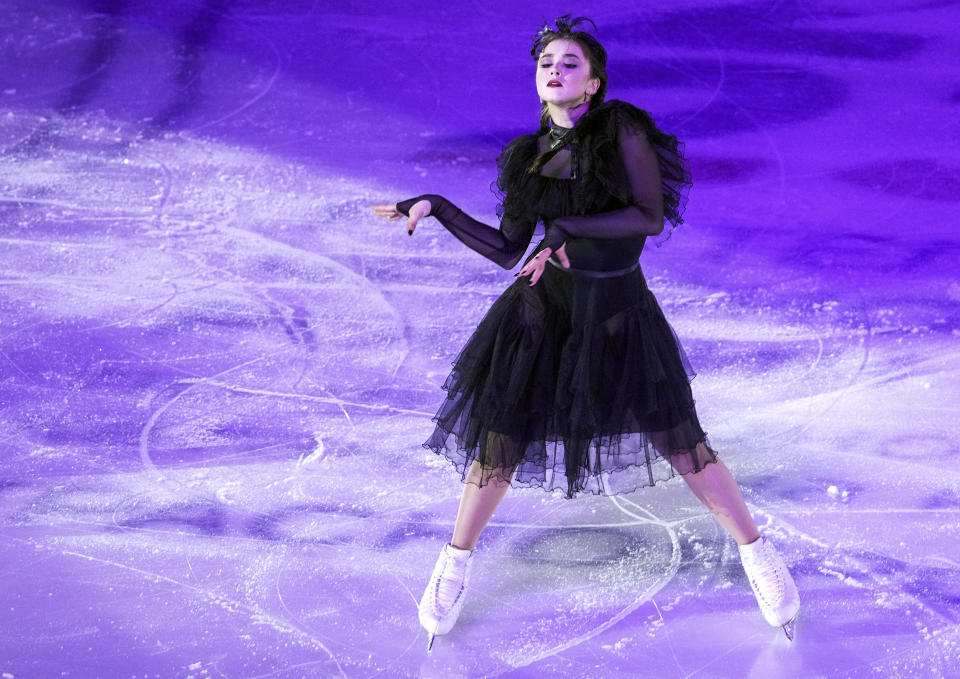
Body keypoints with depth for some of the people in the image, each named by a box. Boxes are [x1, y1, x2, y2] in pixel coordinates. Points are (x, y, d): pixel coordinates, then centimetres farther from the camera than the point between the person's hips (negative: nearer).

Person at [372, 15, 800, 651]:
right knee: (500, 443, 5)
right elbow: (507, 251, 6)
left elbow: (651, 216, -15)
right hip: (541, 313, 3)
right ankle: (456, 563, 26)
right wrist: (435, 207, 3)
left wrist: (570, 229, -21)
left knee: (679, 441, 1)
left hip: (619, 314, -2)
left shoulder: (622, 129, -8)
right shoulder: (529, 157, 4)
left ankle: (756, 551, 19)